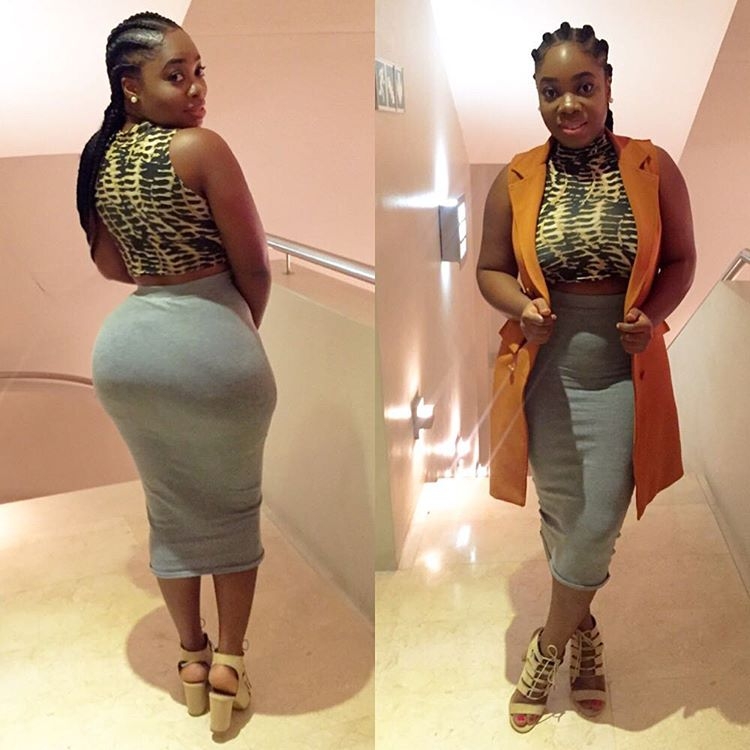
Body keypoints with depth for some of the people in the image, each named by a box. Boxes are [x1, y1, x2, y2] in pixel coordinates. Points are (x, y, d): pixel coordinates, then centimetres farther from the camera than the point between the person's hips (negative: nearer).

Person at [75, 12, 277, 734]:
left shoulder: (98, 158, 6)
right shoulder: (201, 147, -16)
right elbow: (253, 265, -11)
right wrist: (248, 329, 7)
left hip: (125, 342, 6)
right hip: (207, 340, -6)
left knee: (170, 507, 20)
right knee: (232, 505, 15)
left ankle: (190, 655, 35)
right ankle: (229, 662, 25)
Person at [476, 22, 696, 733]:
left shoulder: (653, 167, -4)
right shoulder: (516, 179, -3)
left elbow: (681, 259, 6)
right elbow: (490, 269, 6)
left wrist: (652, 316, -13)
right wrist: (523, 308, -15)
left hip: (622, 374, 0)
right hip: (545, 373, 1)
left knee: (598, 524, 1)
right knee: (560, 515, 13)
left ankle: (547, 649, 26)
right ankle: (582, 630, 39)